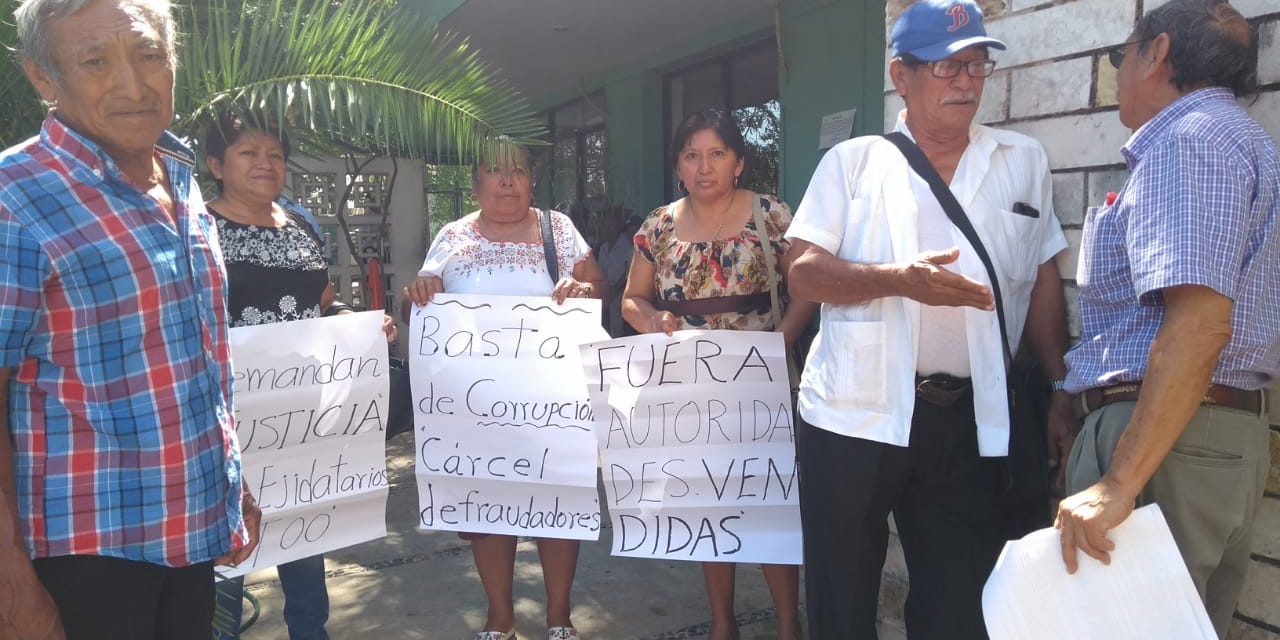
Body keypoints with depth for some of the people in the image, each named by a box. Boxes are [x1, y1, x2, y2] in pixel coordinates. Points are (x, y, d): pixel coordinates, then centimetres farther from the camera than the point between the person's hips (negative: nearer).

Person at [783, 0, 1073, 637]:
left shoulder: (1023, 162, 10)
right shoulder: (852, 161, 3)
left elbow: (1043, 283, 11)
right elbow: (804, 273, -4)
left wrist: (1061, 392, 5)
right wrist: (897, 279, -20)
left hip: (971, 421, 2)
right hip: (853, 416, -1)